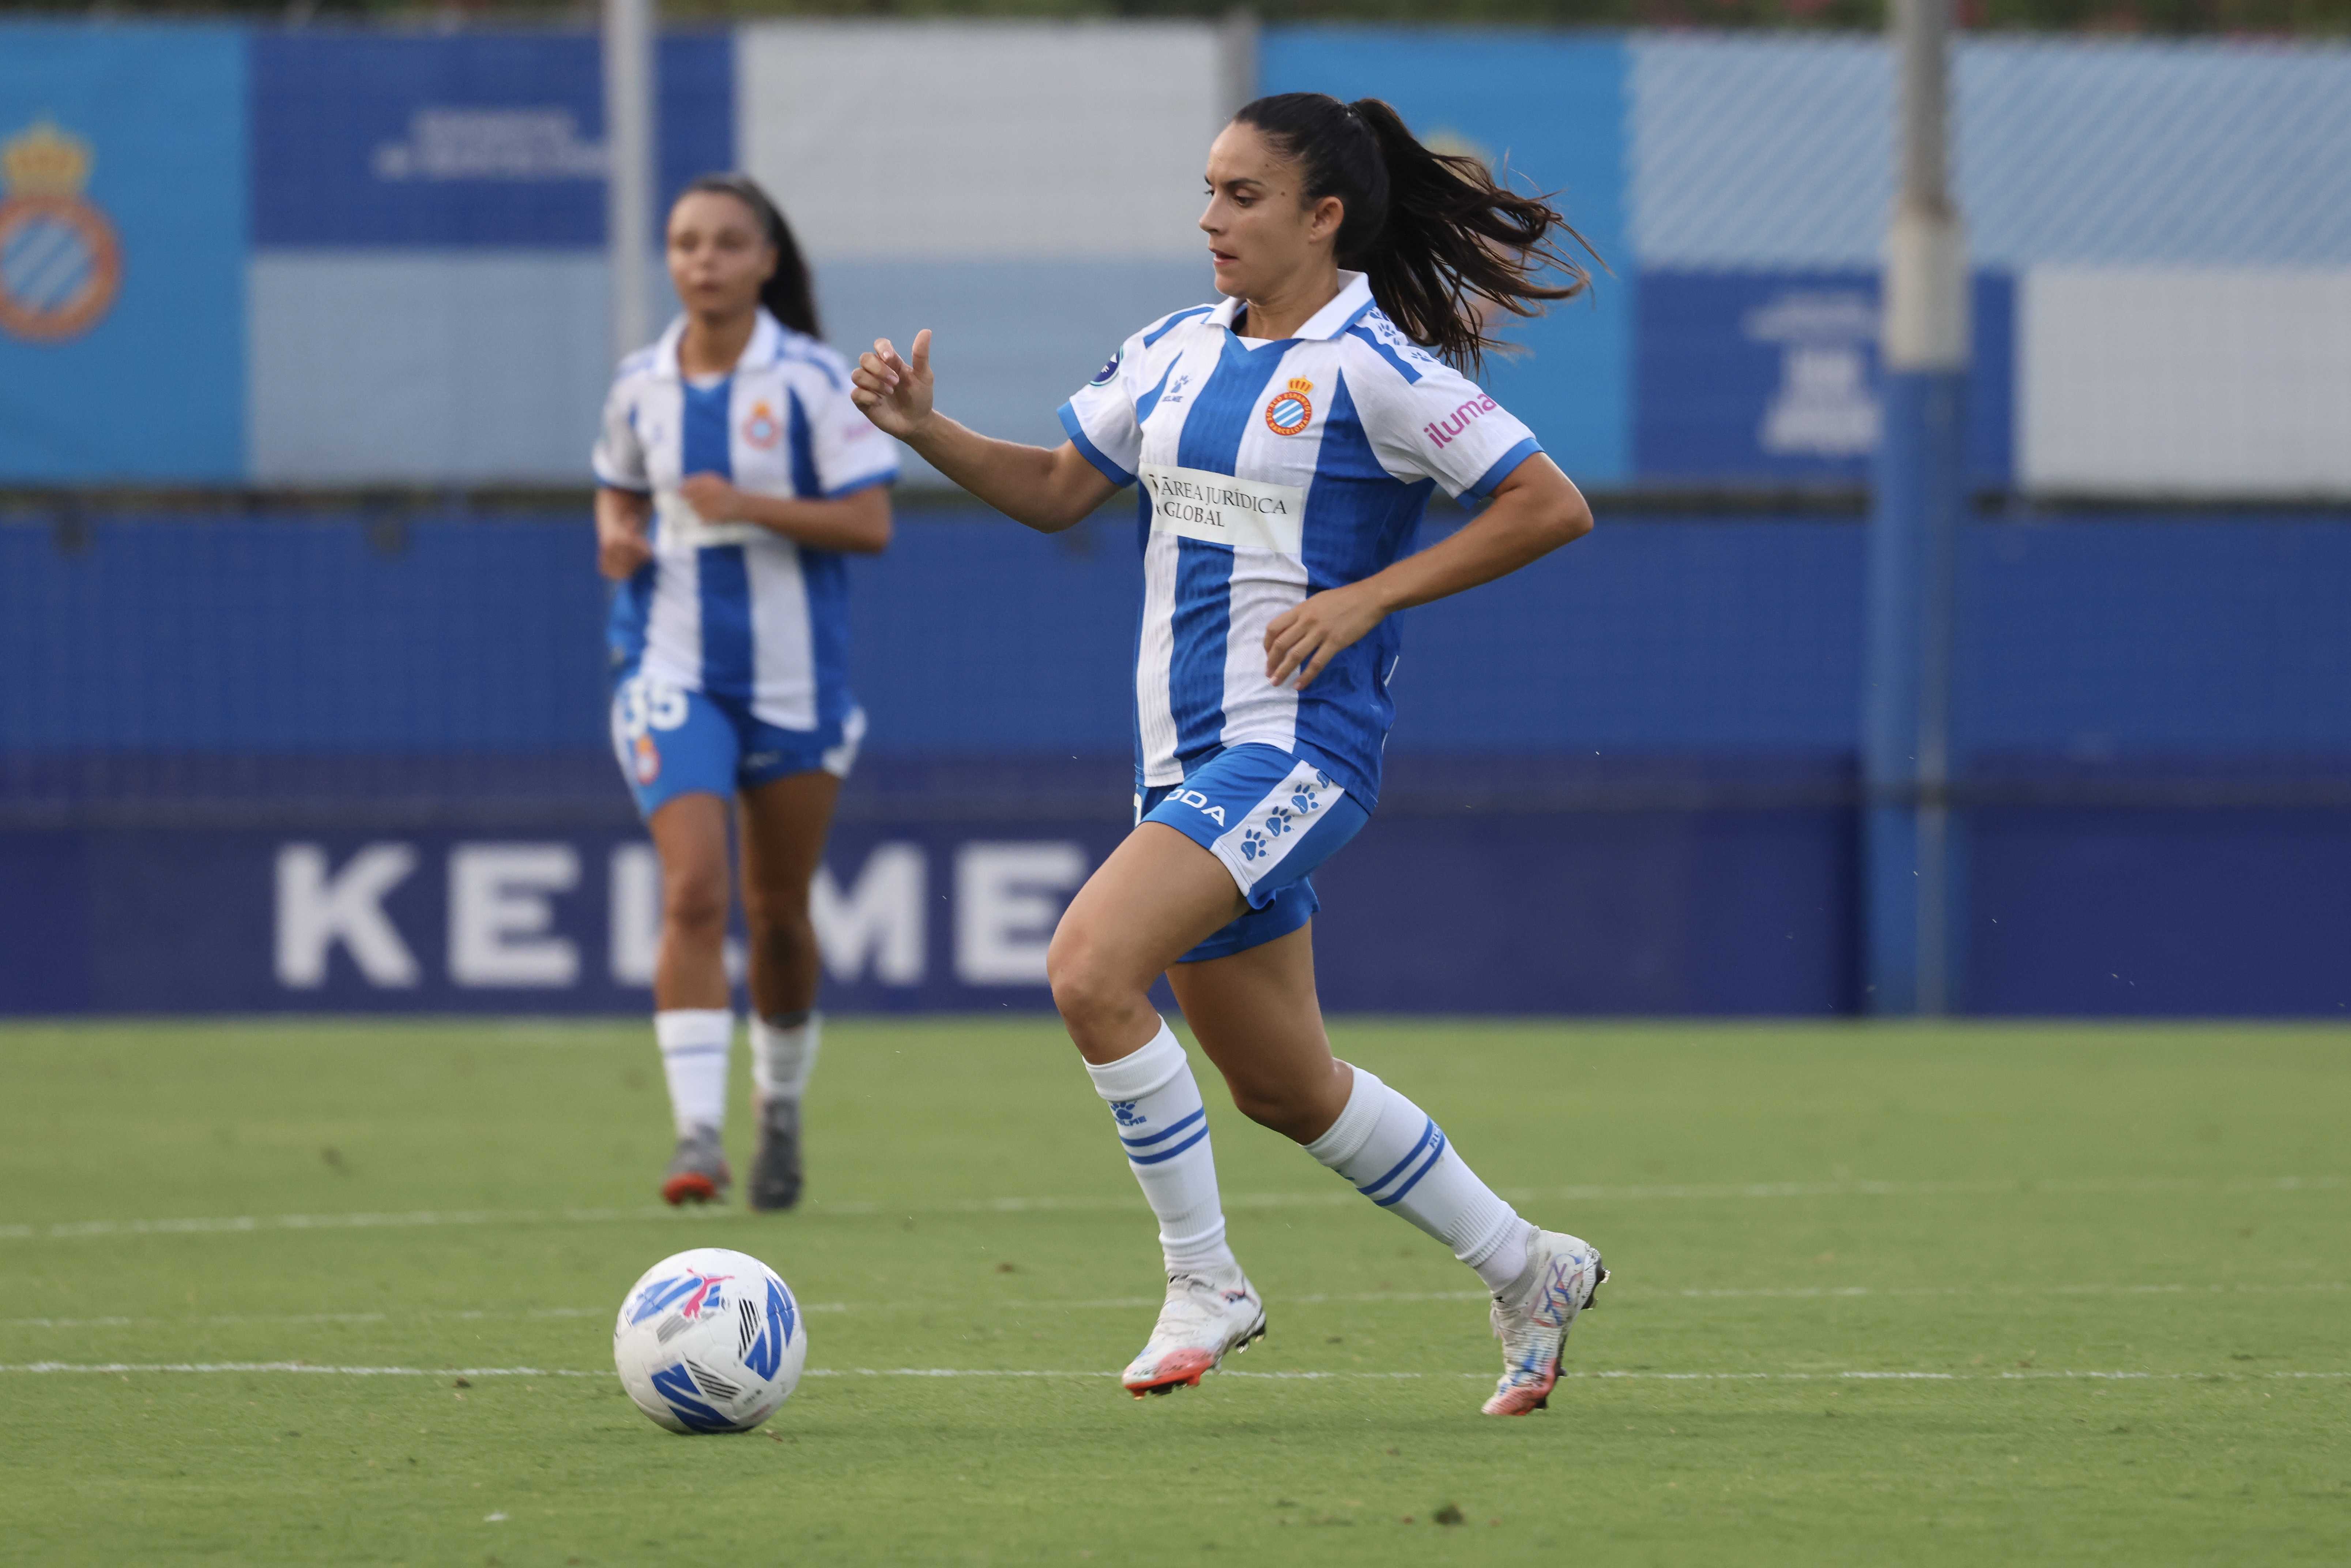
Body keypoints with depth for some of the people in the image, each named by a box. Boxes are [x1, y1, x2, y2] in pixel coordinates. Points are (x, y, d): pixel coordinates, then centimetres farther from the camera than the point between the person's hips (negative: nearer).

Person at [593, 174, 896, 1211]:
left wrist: (751, 507, -22)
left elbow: (870, 524, -10)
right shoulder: (639, 386, 4)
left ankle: (783, 1110, 33)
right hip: (673, 668, 1)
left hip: (795, 676, -1)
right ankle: (698, 1134, -19)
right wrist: (619, 538, -1)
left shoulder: (811, 379, -7)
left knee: (779, 911, 10)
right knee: (693, 893, -16)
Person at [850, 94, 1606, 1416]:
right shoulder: (1180, 353, 12)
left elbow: (1554, 508, -13)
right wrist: (925, 430, 3)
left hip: (1296, 748, -9)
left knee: (1092, 966, -24)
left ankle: (1205, 1283, -11)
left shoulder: (1371, 368, -11)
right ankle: (1529, 1272, 31)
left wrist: (1367, 597, -15)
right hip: (1189, 756, 9)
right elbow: (1054, 490, 19)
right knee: (1283, 1087, 14)